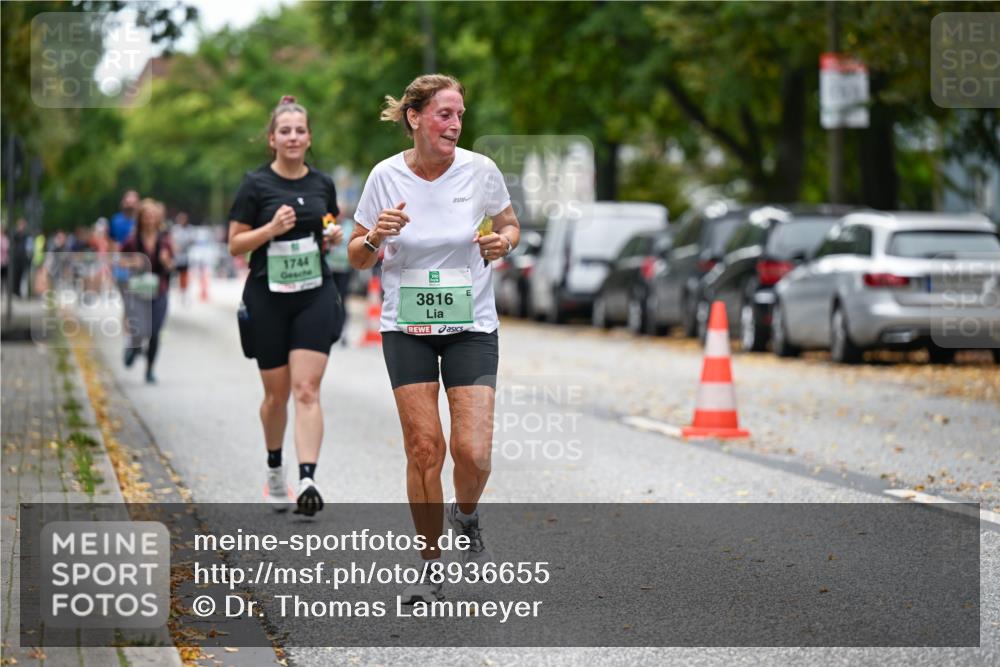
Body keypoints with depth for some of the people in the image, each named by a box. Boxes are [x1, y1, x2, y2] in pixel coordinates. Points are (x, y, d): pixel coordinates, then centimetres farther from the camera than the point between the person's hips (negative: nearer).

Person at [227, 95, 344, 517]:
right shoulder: (256, 184, -4)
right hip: (268, 297, -1)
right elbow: (235, 245, -3)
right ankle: (274, 467, 33)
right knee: (277, 392, 8)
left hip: (315, 296, 1)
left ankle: (308, 480, -20)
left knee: (307, 389, -11)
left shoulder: (322, 183, 6)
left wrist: (335, 237, -2)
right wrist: (272, 228, -18)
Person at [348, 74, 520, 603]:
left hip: (471, 325, 0)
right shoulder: (386, 177, -6)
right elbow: (357, 258, 3)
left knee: (473, 451, -12)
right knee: (424, 448, -5)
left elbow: (510, 226, 11)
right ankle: (431, 565, 11)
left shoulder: (480, 171, -7)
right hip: (406, 327, 0)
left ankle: (466, 518, 22)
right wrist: (375, 236, -18)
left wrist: (502, 242, -12)